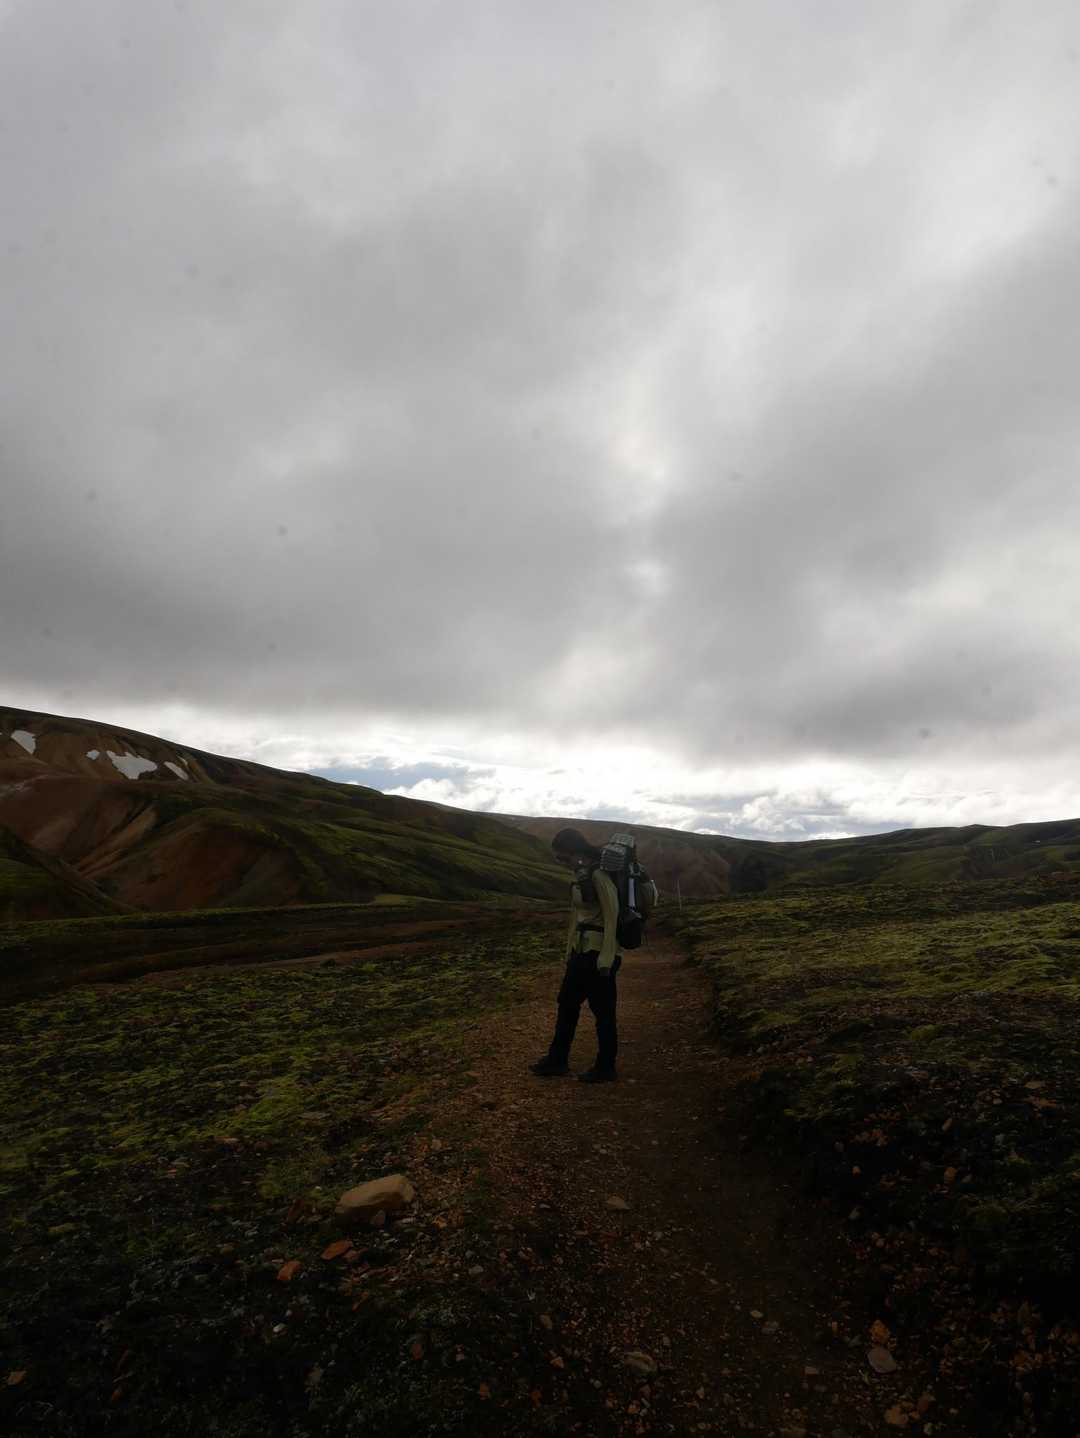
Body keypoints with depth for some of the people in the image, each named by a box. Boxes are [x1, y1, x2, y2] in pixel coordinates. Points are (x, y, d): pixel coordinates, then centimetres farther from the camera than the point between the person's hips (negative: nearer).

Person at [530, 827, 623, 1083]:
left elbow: (612, 918, -20)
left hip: (599, 953, -9)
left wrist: (606, 960, -19)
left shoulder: (599, 874, -19)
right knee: (567, 1004, 17)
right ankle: (557, 1060, 31)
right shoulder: (580, 874, 8)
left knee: (602, 1011, 6)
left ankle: (605, 1068, 23)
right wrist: (570, 951, 18)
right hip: (581, 951, 9)